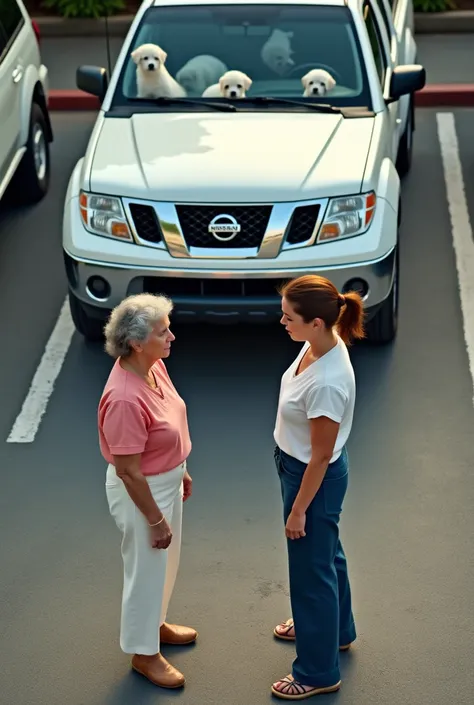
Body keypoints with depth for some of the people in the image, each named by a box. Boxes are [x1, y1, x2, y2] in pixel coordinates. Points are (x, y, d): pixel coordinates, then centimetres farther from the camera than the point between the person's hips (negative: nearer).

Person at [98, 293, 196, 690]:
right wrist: (155, 520, -19)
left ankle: (155, 624, 51)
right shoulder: (125, 399, -36)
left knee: (166, 563, 27)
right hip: (142, 493, -9)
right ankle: (144, 653, 33)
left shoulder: (154, 366, -9)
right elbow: (128, 472, -27)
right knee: (147, 570, 12)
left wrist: (182, 471, 19)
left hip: (167, 481, 9)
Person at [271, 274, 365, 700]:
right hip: (299, 466, 9)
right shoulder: (321, 344, -10)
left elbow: (320, 457, -26)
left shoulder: (327, 383, -37)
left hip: (314, 478, -9)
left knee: (311, 569, 9)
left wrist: (298, 510, -15)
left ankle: (319, 673, 27)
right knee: (326, 554, 29)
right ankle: (335, 629, 54)